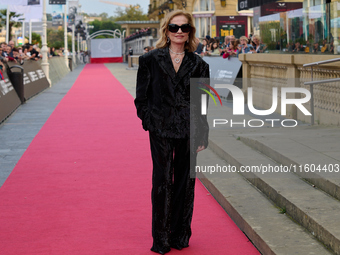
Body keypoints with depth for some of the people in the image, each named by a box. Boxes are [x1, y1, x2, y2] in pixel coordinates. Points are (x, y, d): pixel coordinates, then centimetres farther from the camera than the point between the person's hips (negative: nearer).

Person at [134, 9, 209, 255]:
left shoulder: (198, 64, 4)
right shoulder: (151, 60, 2)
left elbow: (202, 102, 5)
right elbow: (142, 97, 4)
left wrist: (202, 135, 2)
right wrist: (149, 121, -5)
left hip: (188, 131, 2)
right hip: (161, 130, -1)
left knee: (185, 181, 8)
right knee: (162, 182, 1)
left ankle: (181, 235, 21)